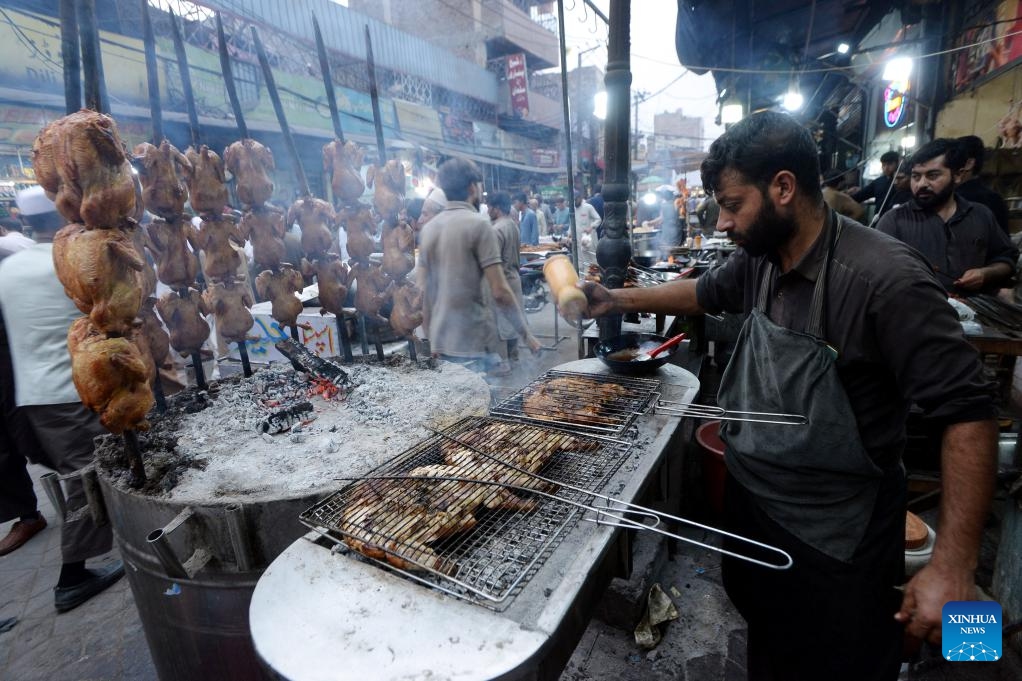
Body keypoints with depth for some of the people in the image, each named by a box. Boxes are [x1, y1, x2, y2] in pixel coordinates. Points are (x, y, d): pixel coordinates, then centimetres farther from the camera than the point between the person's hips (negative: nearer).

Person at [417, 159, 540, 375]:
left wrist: (431, 339, 18)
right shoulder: (478, 224, -10)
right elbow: (500, 291, -15)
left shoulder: (428, 228, 9)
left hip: (441, 341, 7)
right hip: (471, 342, -7)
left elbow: (423, 291, 10)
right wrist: (526, 334, -5)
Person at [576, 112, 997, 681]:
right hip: (752, 502, 6)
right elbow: (707, 292, 15)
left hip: (837, 542, -6)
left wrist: (953, 568, -25)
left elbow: (967, 411, -24)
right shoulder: (760, 259, -4)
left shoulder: (886, 278, -26)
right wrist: (619, 300, 8)